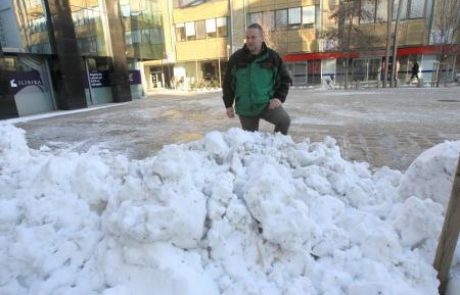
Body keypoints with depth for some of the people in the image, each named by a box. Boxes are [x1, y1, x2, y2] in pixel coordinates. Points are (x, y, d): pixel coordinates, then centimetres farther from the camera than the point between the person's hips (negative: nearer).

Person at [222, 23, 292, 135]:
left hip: (267, 104, -1)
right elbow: (228, 83, 7)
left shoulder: (272, 57, -2)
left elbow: (285, 78, 6)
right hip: (245, 108, 1)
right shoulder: (236, 57, 0)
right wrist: (228, 105, 4)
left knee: (284, 120, -25)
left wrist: (279, 97, -7)